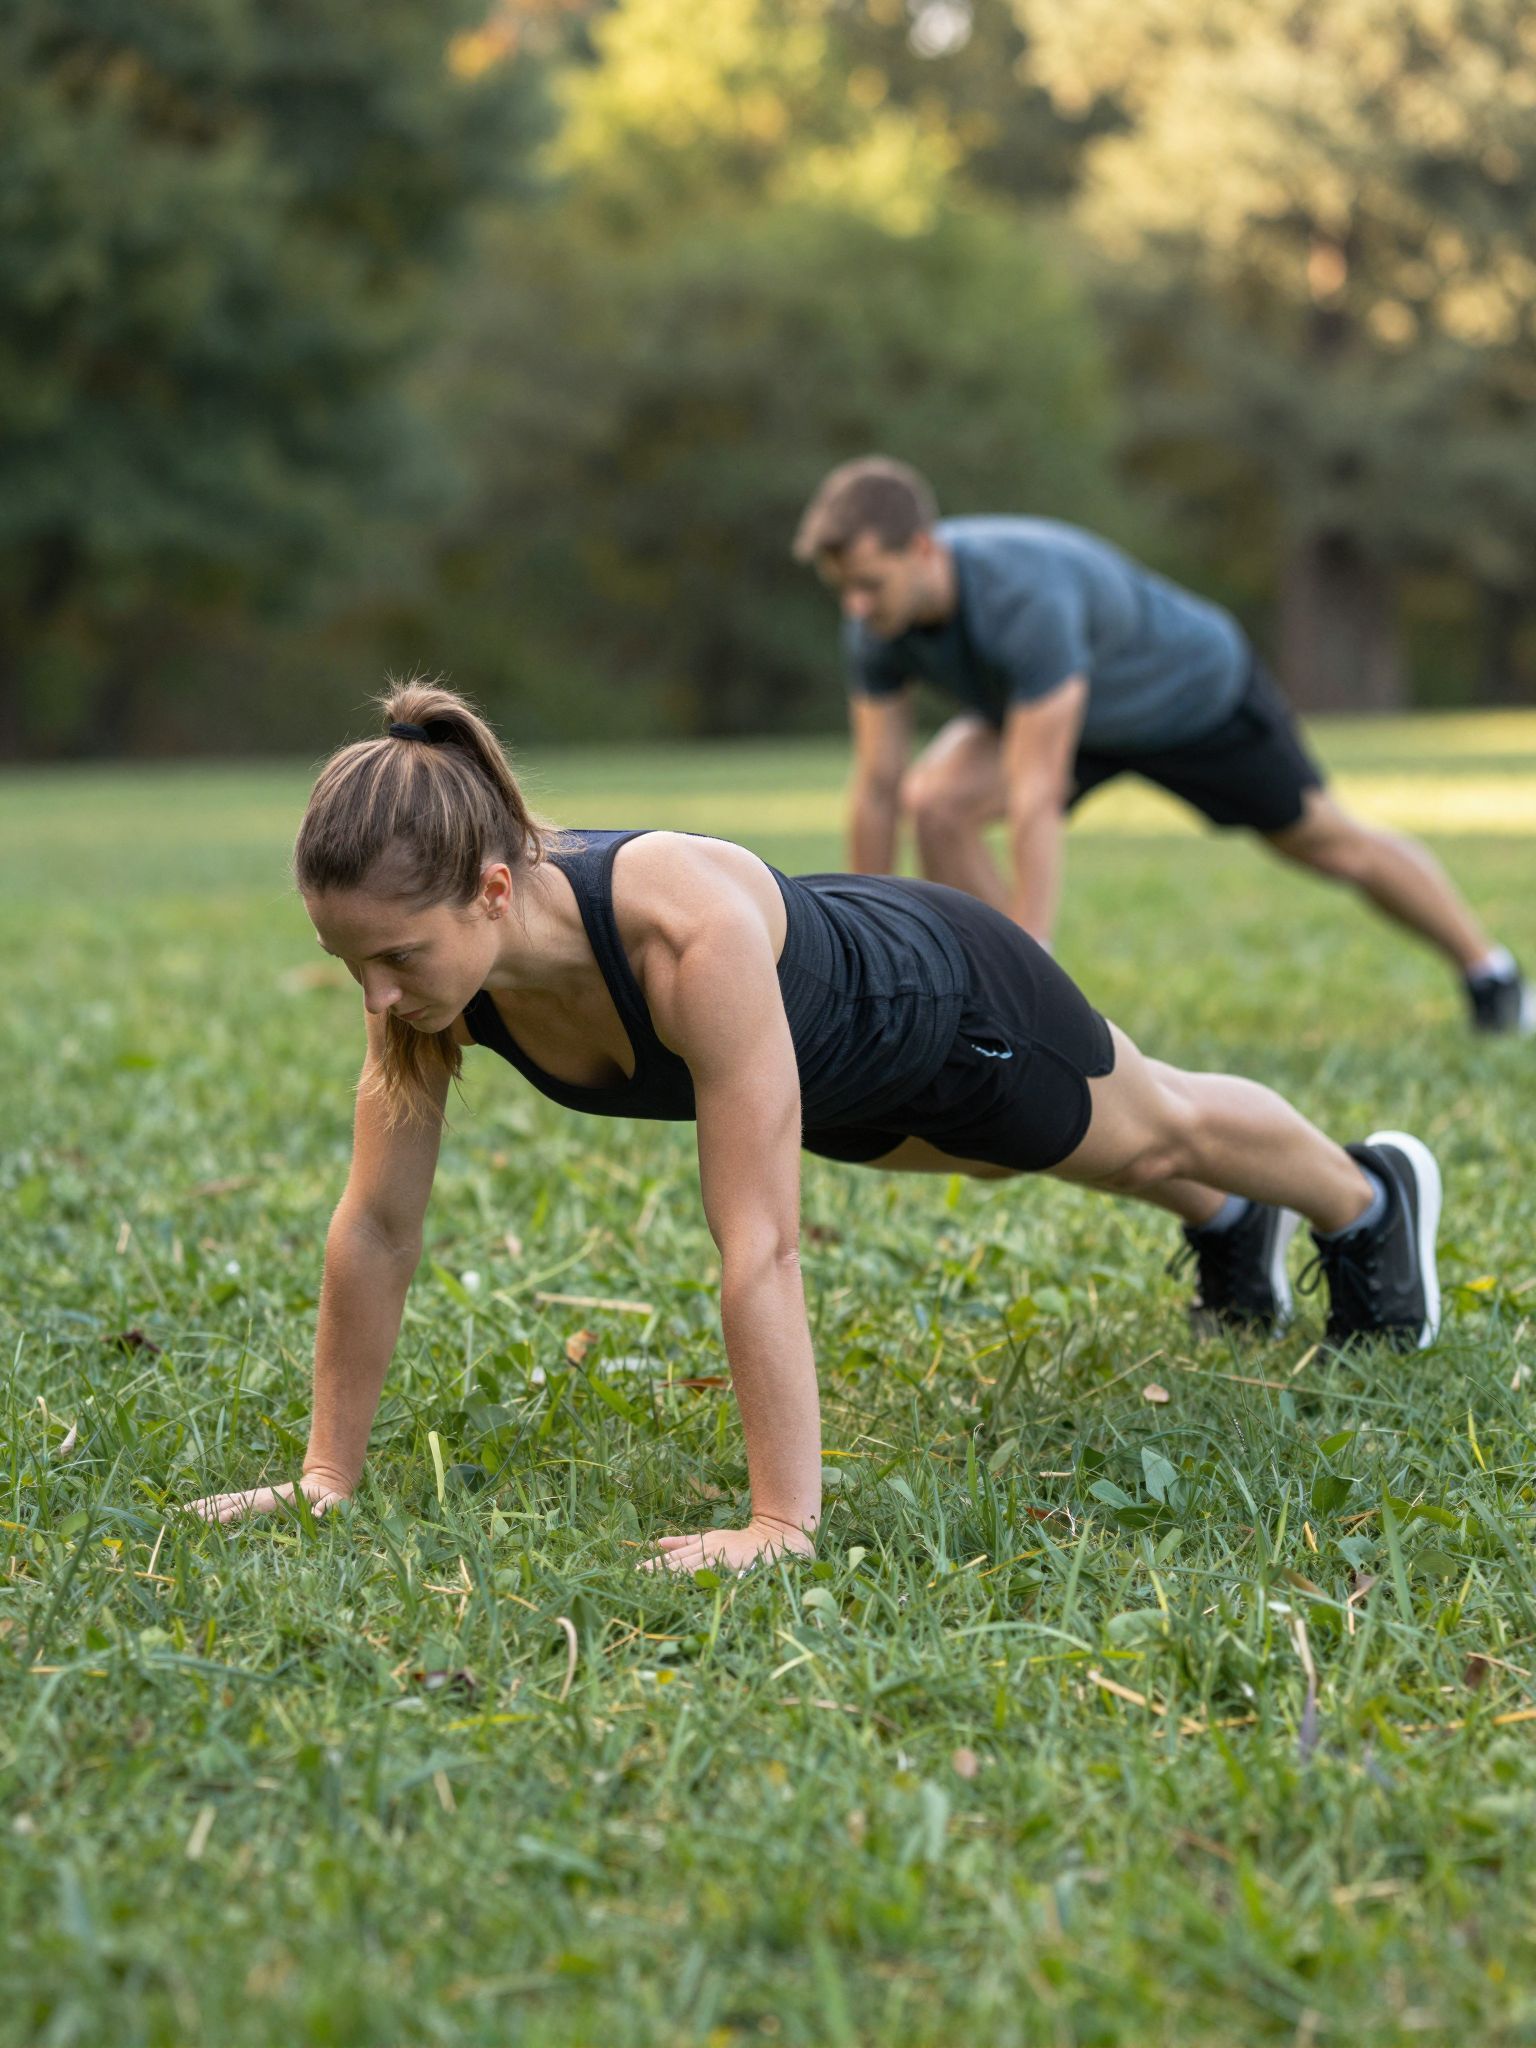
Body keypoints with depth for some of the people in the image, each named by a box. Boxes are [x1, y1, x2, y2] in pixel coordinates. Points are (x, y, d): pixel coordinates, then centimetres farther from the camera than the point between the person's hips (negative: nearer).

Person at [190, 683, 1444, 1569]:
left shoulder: (688, 932, -50)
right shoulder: (424, 947, -32)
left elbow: (759, 1244, -50)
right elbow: (377, 1223, -23)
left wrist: (782, 1522, -49)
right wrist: (328, 1473, -20)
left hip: (943, 1002, -5)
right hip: (835, 1075, 5)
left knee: (1151, 1126, 27)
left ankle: (1371, 1197, 61)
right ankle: (1229, 1224, 71)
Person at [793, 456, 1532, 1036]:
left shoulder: (1026, 598, -46)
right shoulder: (878, 619, -25)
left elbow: (1034, 805, -46)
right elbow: (877, 787, -17)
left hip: (1196, 689, -5)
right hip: (1059, 705, 5)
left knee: (1327, 843, 13)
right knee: (935, 802, -21)